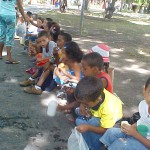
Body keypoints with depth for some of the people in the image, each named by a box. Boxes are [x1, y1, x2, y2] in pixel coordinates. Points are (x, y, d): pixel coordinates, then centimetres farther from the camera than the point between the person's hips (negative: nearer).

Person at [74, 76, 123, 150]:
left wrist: (88, 127, -40)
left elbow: (105, 130, -28)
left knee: (93, 123, -32)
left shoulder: (109, 109, -39)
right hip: (96, 114, 6)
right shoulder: (95, 93, -28)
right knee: (79, 120, -17)